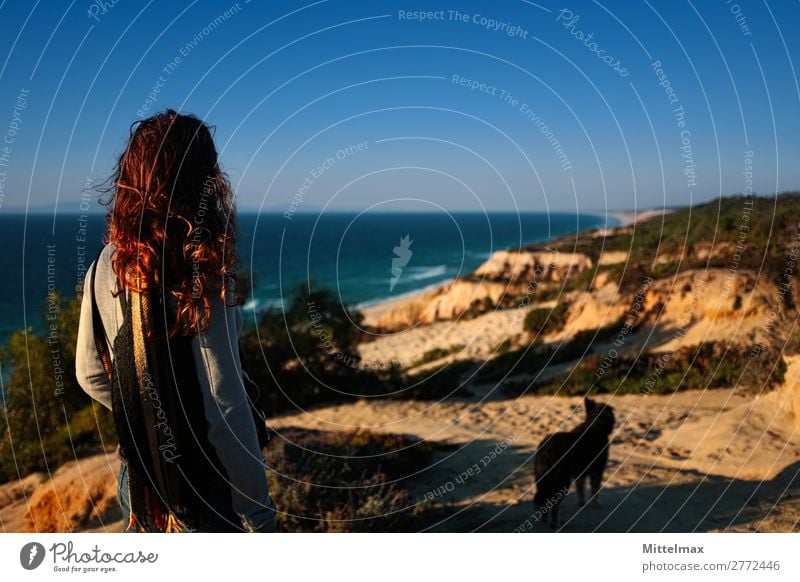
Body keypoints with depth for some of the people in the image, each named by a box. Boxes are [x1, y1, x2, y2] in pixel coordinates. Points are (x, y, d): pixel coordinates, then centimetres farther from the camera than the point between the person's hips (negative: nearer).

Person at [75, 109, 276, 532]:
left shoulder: (107, 264, -4)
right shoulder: (202, 275, -23)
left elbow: (90, 375, 6)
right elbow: (224, 406, -24)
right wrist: (258, 515, -15)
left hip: (138, 478, 6)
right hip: (203, 482, -6)